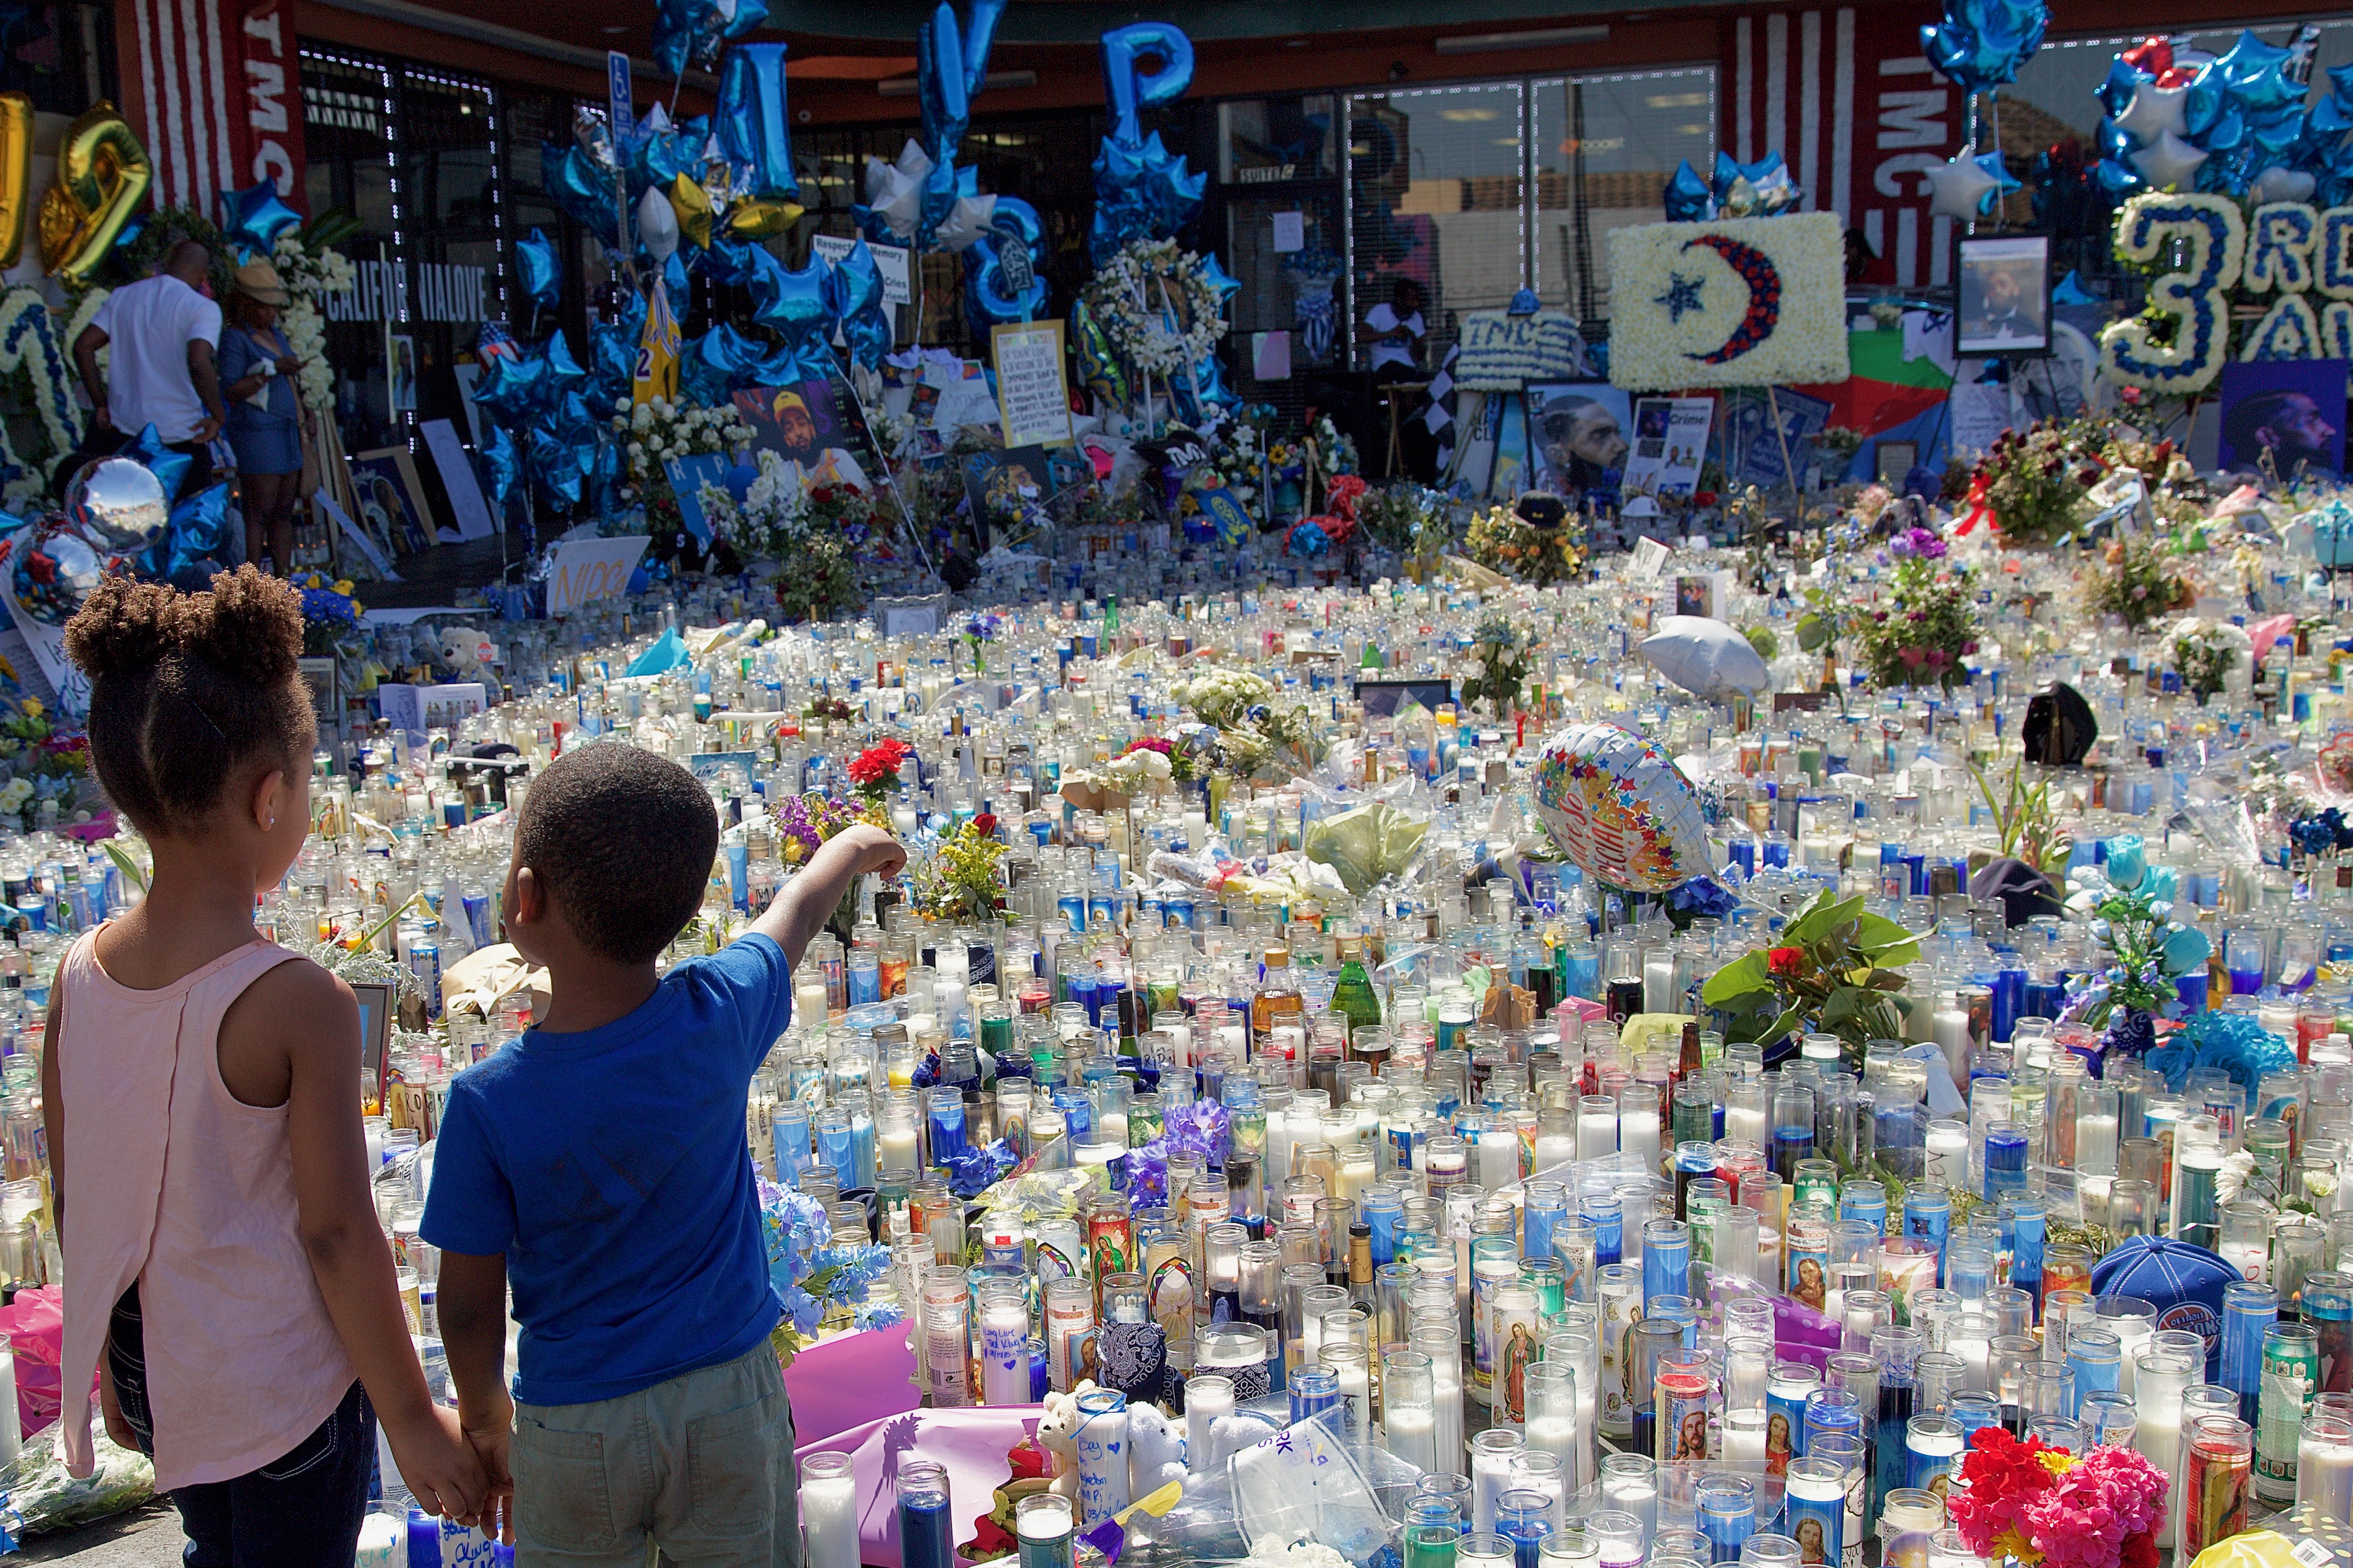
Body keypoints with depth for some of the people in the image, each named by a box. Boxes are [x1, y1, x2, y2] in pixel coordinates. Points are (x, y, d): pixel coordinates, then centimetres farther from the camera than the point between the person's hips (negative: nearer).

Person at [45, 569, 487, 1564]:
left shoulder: (78, 977, -7)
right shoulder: (298, 1003, -25)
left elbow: (76, 1200, 3)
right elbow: (335, 1232, -21)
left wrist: (115, 1368, 18)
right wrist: (413, 1422, -11)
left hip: (154, 1373, 6)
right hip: (287, 1395, -6)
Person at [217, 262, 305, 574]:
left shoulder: (274, 334, 17)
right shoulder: (235, 338, -8)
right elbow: (231, 392, -17)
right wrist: (273, 369, -22)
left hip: (286, 432, 8)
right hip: (256, 433, -8)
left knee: (284, 513, 7)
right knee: (258, 514, -10)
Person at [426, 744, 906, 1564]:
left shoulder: (488, 1102, -22)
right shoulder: (721, 1015, -18)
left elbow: (470, 1309, -11)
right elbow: (795, 914, 5)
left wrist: (483, 1412, 9)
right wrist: (850, 849, 26)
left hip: (574, 1427, -1)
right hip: (730, 1398, 2)